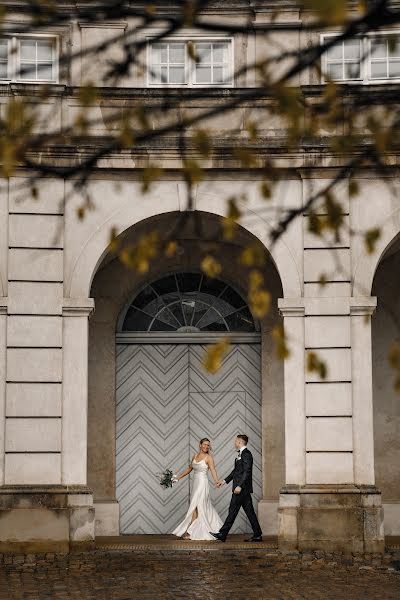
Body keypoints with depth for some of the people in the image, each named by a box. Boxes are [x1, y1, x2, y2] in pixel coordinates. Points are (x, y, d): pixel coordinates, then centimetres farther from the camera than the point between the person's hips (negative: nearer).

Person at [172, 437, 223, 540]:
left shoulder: (208, 458, -7)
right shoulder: (195, 456, 12)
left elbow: (213, 471, -19)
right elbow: (189, 469, 23)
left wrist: (217, 481, -37)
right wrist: (178, 477, 25)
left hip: (202, 483, -7)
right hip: (196, 483, 7)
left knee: (195, 507, -9)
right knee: (206, 508, 9)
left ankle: (189, 532, -9)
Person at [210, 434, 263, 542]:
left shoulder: (246, 454, -13)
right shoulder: (241, 454, 18)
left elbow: (246, 472, -21)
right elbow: (236, 470, 25)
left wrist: (239, 486, -25)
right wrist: (225, 481, 25)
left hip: (242, 488, -10)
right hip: (243, 489, 10)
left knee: (233, 510, -6)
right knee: (249, 511, 9)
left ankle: (222, 534, -4)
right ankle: (257, 535, 9)